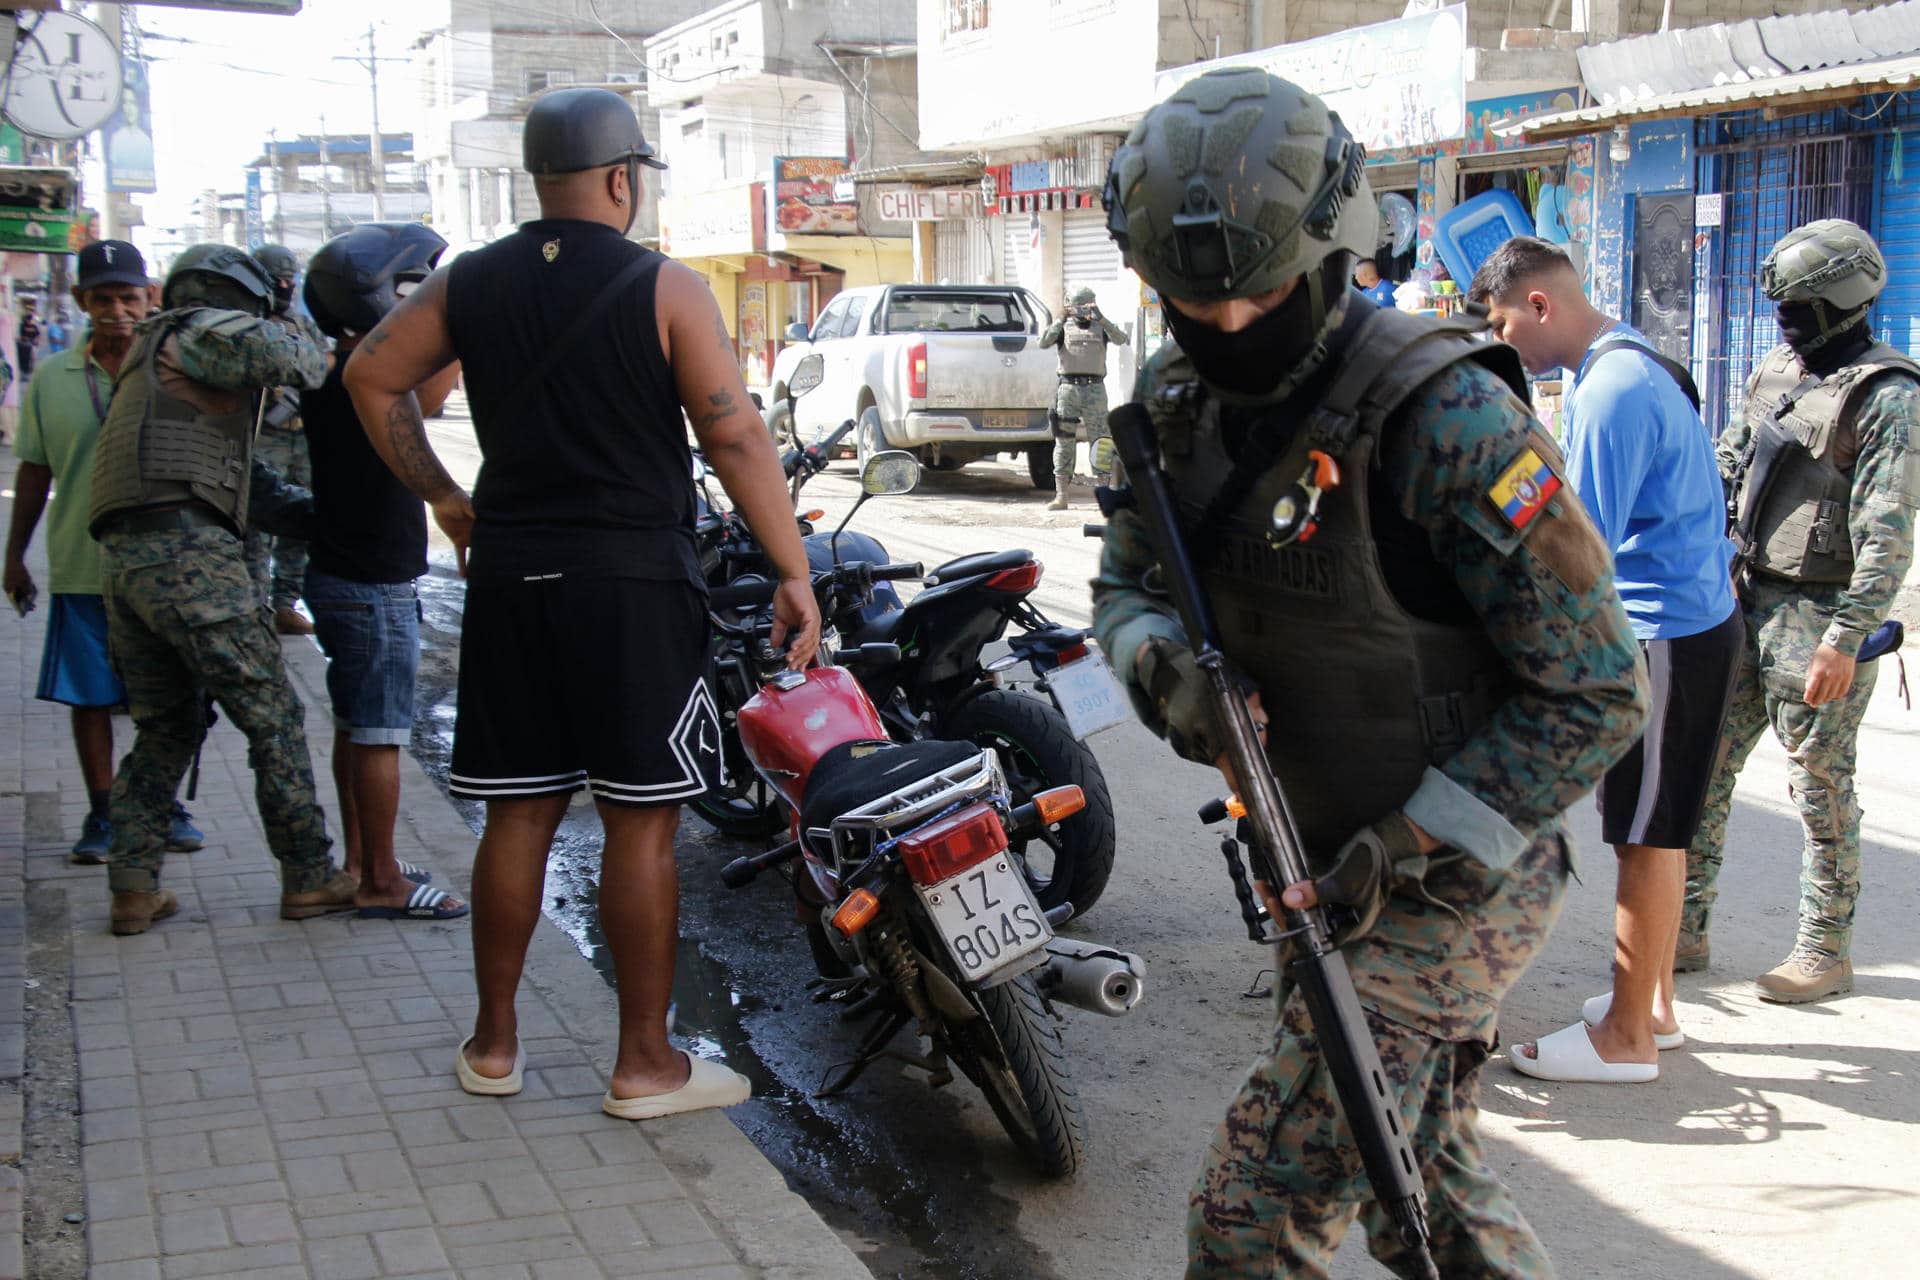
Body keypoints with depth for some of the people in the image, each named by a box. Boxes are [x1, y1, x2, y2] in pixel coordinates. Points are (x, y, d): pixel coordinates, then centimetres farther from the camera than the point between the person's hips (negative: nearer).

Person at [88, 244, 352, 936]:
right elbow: (276, 352, -18)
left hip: (124, 562, 9)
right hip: (188, 553, -9)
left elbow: (244, 485, 30)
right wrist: (311, 356, 5)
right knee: (272, 715, 0)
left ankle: (133, 886, 12)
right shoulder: (202, 333, 4)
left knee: (167, 726, 17)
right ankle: (308, 877, 4)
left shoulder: (155, 365, 32)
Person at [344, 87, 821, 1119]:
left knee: (518, 812, 13)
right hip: (633, 581, -5)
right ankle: (644, 1063, 8)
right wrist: (793, 572, -7)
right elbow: (737, 439, -11)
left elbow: (371, 376, 12)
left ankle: (494, 1043, 22)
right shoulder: (666, 290, -7)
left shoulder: (470, 283, 7)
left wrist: (444, 500, 16)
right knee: (641, 823, 2)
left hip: (509, 578, 5)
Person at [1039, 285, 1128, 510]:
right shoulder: (1065, 327, 10)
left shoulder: (1101, 327, 10)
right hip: (1068, 388, 0)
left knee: (1099, 440, 0)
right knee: (1063, 441, 1)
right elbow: (1044, 342, -5)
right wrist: (1060, 320, -13)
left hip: (1094, 390, 0)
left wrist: (1101, 318, -18)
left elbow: (1120, 339, -9)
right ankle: (1061, 496, 4)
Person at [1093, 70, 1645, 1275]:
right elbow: (1127, 583, 9)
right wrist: (1165, 668, -16)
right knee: (1419, 1179, 23)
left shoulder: (1446, 418, -25)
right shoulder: (1182, 402, -3)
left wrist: (1411, 853, -22)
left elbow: (1595, 693, -20)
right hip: (1317, 864, 8)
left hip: (1452, 884, -8)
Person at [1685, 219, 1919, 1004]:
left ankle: (1826, 952, 15)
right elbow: (1725, 466, 22)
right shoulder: (1778, 373, 11)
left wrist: (1847, 639, -23)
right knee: (1702, 768, 8)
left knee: (1821, 787, 2)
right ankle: (1685, 931, 18)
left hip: (1817, 617, -7)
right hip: (1748, 602, 8)